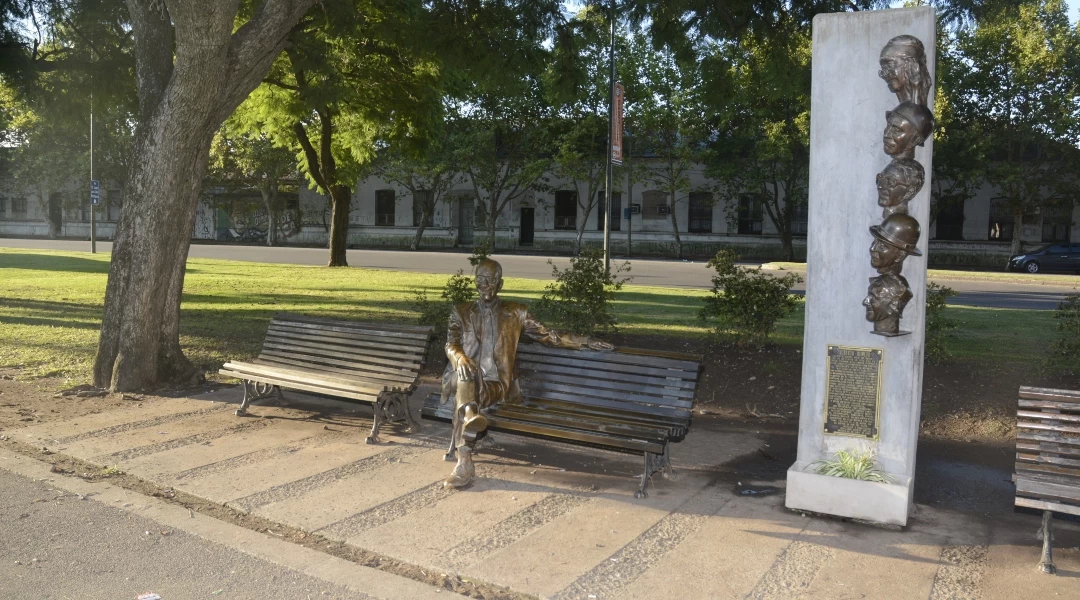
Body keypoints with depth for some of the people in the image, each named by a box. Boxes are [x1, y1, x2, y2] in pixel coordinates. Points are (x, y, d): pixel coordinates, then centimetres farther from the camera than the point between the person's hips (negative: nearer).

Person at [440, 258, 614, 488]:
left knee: (470, 394, -35)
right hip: (465, 380, 1)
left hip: (497, 384, -1)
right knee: (467, 374, -36)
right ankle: (471, 417, -65)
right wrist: (459, 357, -25)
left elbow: (547, 335, 12)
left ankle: (464, 462, -48)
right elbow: (451, 345, 1)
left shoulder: (515, 313, 14)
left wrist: (586, 342, 4)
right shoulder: (461, 312, 15)